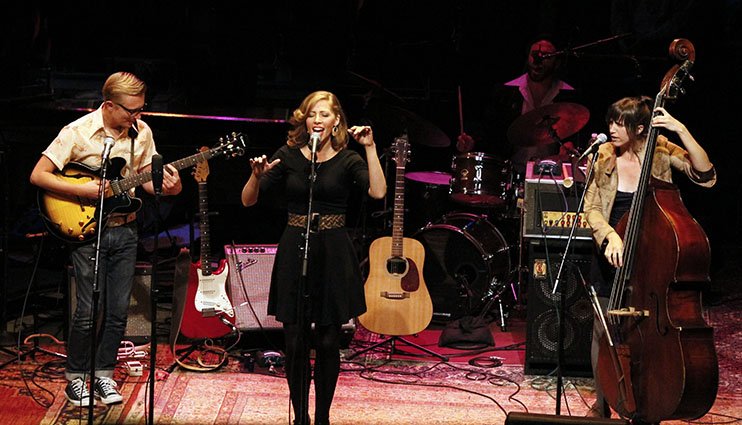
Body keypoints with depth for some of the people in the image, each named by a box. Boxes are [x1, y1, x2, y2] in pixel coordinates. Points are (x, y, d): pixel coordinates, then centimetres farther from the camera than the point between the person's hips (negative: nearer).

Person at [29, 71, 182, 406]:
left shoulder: (142, 131, 1)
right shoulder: (78, 132, -14)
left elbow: (147, 177, 11)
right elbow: (38, 175, -14)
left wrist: (167, 187, -11)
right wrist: (84, 190, -23)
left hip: (125, 230, 5)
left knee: (118, 311, 7)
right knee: (89, 311, -5)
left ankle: (103, 376, 21)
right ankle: (75, 379, 11)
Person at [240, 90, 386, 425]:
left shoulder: (347, 160, 1)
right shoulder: (288, 156, 2)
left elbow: (378, 192, -16)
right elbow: (248, 200, -1)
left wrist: (370, 148, -18)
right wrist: (257, 176, -21)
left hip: (333, 254, 0)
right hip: (294, 251, 0)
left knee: (328, 340, 4)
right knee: (294, 341, 1)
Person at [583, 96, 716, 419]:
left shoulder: (661, 150, -8)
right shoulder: (604, 156, -6)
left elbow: (705, 176, -19)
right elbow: (592, 209, -6)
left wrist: (681, 130, -28)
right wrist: (611, 236, -26)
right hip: (612, 252, 1)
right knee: (604, 328, 4)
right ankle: (601, 404, 23)